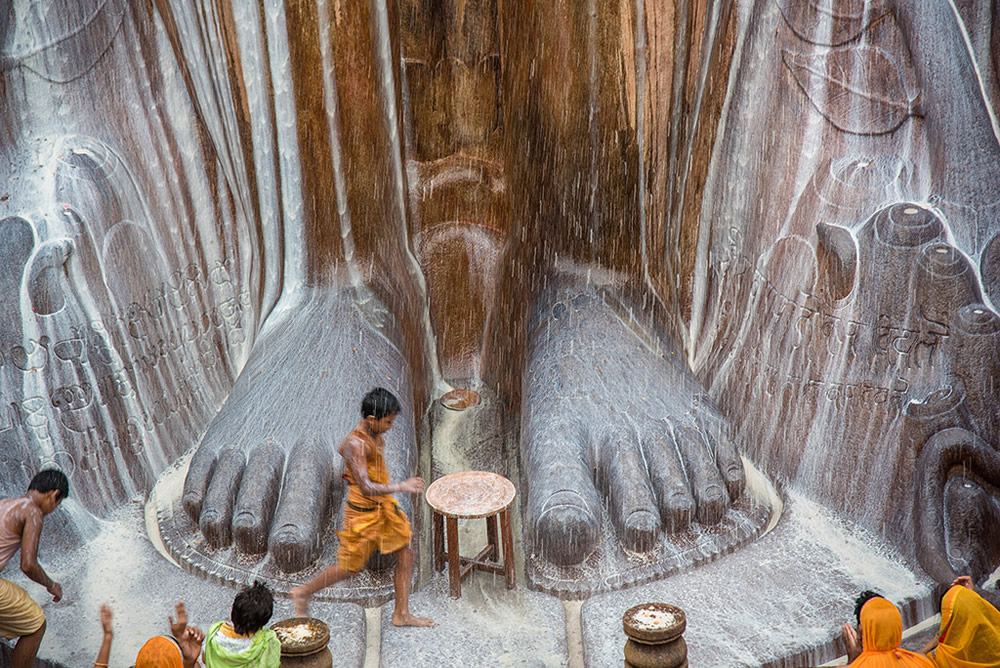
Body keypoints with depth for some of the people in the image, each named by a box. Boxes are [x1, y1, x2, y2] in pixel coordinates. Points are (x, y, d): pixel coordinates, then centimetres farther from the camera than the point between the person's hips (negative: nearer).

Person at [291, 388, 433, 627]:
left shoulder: (373, 434, 1)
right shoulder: (357, 444, -28)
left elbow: (341, 449, 21)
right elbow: (366, 488, -35)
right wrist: (401, 487, -40)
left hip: (383, 506, 9)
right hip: (363, 513, -9)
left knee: (405, 556, 9)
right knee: (349, 567, 6)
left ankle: (402, 614, 20)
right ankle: (303, 592, 27)